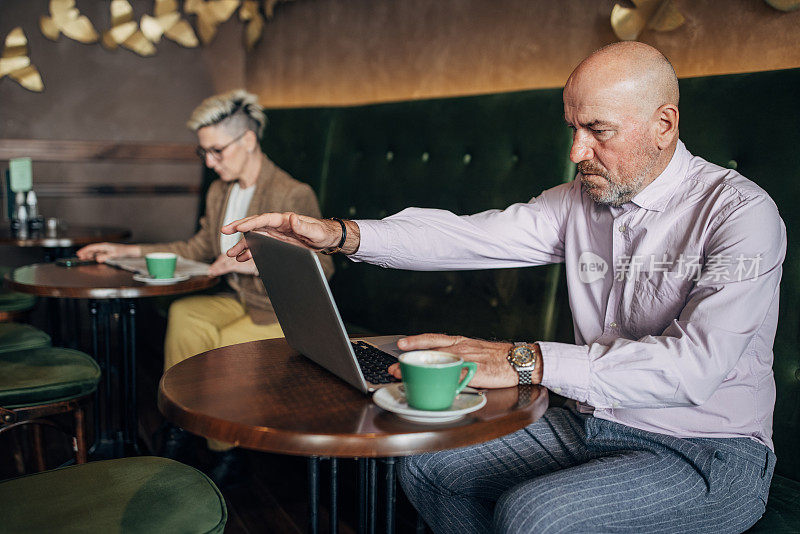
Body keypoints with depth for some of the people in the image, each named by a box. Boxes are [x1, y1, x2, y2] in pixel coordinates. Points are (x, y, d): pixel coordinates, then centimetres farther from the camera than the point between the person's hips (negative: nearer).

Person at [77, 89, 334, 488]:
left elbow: (322, 268, -15)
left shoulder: (294, 195, -14)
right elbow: (199, 249, 19)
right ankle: (178, 429, -12)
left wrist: (256, 263, -23)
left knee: (214, 348, -26)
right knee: (183, 314, -23)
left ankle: (225, 453, -4)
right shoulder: (219, 192, 9)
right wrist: (130, 252, 13)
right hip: (239, 301, 6)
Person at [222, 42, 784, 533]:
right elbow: (468, 236, -5)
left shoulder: (741, 213, -17)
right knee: (426, 464, -1)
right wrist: (340, 234, -18)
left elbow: (694, 364, -29)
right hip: (590, 427, 6)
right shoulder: (580, 199, 2)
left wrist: (525, 361, -35)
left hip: (710, 457, -6)